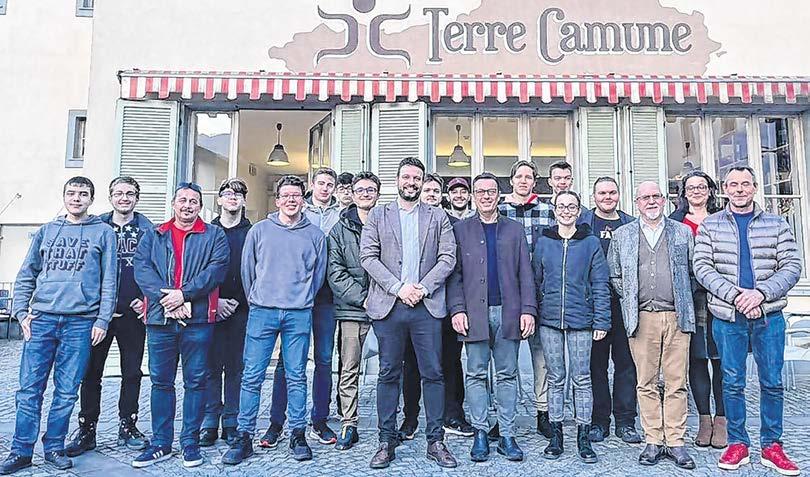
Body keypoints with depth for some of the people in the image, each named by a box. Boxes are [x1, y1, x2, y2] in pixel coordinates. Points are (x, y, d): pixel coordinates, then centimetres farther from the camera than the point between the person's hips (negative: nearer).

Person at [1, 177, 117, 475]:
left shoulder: (103, 233, 5)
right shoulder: (46, 231, 14)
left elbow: (109, 281, 1)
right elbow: (26, 276, 15)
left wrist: (102, 320, -6)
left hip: (80, 322, -2)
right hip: (41, 319, 2)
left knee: (66, 392, 4)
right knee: (29, 389, 3)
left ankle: (54, 447, 18)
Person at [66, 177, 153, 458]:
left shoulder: (146, 229, 6)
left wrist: (147, 299, -7)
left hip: (132, 313, 0)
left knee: (132, 372, 7)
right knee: (91, 371, 4)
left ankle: (128, 426, 20)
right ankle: (87, 429, 17)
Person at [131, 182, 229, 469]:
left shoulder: (214, 236, 7)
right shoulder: (154, 236, 13)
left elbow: (217, 268, -7)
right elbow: (142, 268, -1)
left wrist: (184, 294, -17)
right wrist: (167, 299, -15)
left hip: (198, 319, -2)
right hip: (160, 318, 2)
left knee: (196, 381, 5)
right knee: (160, 381, 9)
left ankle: (190, 442, 17)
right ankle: (160, 444, 21)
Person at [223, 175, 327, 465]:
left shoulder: (315, 235, 7)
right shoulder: (259, 230, 6)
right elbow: (247, 269, 10)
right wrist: (255, 300, 11)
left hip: (299, 315, 0)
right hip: (262, 312, 0)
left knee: (296, 377, 6)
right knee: (252, 377, 1)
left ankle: (298, 435, 17)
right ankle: (244, 437, 12)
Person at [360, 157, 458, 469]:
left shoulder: (438, 218, 12)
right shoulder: (378, 216, 11)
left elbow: (448, 258, 3)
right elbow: (368, 257, 0)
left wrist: (422, 287, -10)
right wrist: (398, 287, -10)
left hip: (427, 305, 1)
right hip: (388, 304, 0)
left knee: (433, 373, 4)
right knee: (389, 374, 6)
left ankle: (435, 441, 15)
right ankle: (387, 441, 17)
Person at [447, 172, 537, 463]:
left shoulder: (514, 230, 12)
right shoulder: (460, 230, 8)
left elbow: (525, 274, 7)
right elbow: (454, 273, 2)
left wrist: (528, 310, -3)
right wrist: (457, 309, -9)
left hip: (508, 312, 1)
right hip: (474, 313, -1)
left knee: (507, 375, 6)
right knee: (476, 374, 4)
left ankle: (507, 436, 14)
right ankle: (480, 434, 13)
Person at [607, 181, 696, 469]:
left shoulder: (682, 232, 12)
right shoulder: (623, 235, 10)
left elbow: (693, 270, 13)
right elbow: (614, 275, 11)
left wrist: (683, 298, 6)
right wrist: (631, 299, 3)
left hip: (677, 316, 1)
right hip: (641, 317, 0)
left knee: (676, 383, 3)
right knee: (646, 383, 3)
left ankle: (675, 441, 12)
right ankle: (653, 441, 12)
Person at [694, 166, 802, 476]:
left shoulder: (777, 225, 8)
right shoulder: (709, 226, 5)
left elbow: (792, 265, 1)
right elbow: (702, 267, -3)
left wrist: (760, 293, -14)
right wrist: (734, 295, -15)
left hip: (769, 315, 1)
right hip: (727, 315, -1)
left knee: (772, 382, 7)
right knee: (732, 382, 6)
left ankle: (771, 446, 20)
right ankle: (738, 444, 18)